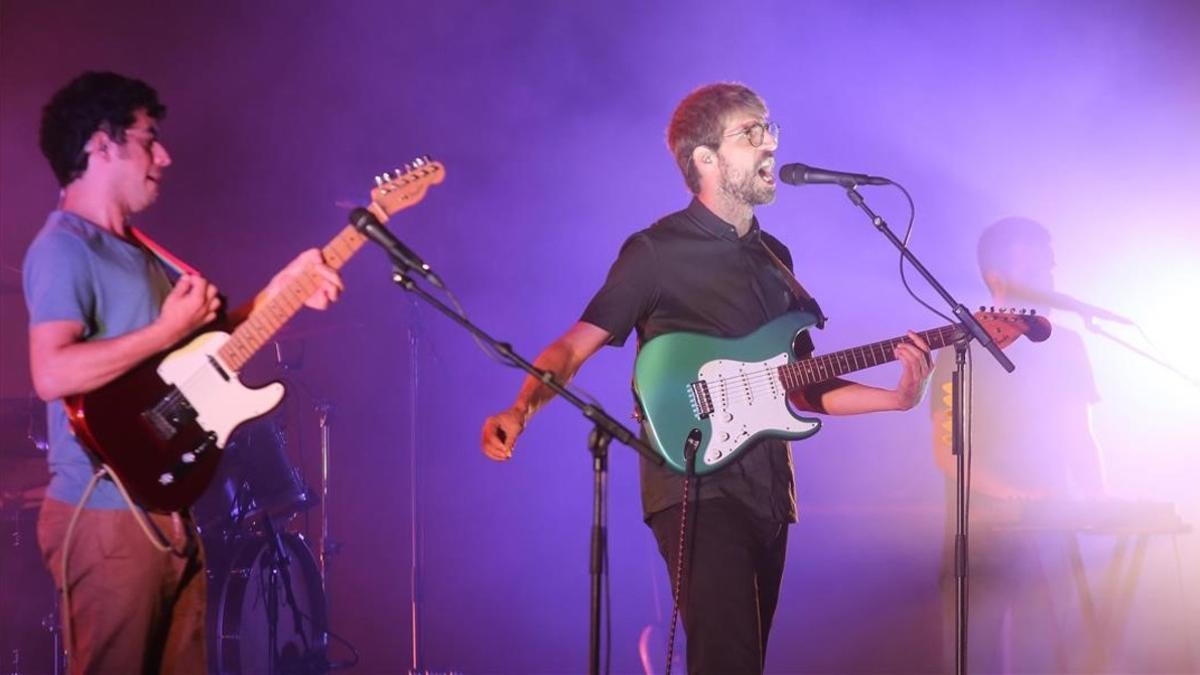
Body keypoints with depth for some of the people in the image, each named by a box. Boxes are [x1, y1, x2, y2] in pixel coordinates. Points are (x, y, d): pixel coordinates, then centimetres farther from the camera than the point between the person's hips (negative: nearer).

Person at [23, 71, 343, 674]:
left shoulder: (135, 250, 17)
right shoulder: (64, 247, -14)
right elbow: (51, 373, -27)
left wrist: (279, 290, 6)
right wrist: (168, 330, -21)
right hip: (108, 515, -9)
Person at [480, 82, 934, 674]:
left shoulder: (774, 257, 17)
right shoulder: (658, 252, -4)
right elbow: (574, 345, -8)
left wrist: (898, 397, 6)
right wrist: (520, 410, -27)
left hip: (767, 492, 7)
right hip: (694, 488, -7)